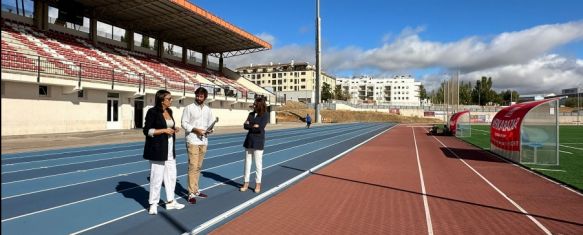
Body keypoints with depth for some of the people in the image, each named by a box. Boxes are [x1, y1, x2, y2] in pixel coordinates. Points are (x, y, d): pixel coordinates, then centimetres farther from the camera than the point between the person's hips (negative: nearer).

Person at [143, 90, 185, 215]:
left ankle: (170, 201, 24)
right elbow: (147, 131, -14)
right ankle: (153, 204, 15)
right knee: (157, 176, -1)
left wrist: (173, 129, 3)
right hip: (157, 149, -8)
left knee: (171, 175, 12)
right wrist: (164, 130, -18)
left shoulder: (169, 111, 11)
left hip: (169, 148, 8)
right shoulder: (153, 112, -12)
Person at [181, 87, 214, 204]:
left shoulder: (208, 109, 11)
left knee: (198, 167, 12)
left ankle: (196, 190, 23)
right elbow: (184, 123, -7)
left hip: (203, 141, 5)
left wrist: (210, 129, -8)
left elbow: (210, 123, 14)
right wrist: (195, 129, -20)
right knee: (193, 167, -7)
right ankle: (191, 193, 0)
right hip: (192, 141, -5)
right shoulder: (189, 108, -4)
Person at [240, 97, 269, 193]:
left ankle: (258, 184, 15)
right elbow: (245, 126, -1)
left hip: (258, 143, -5)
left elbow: (260, 128, -18)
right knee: (247, 162, 9)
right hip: (249, 141, 5)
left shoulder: (265, 116, -7)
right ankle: (246, 182, 19)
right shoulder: (251, 114, 8)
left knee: (258, 163, 3)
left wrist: (250, 126, -7)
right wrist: (254, 126, -13)